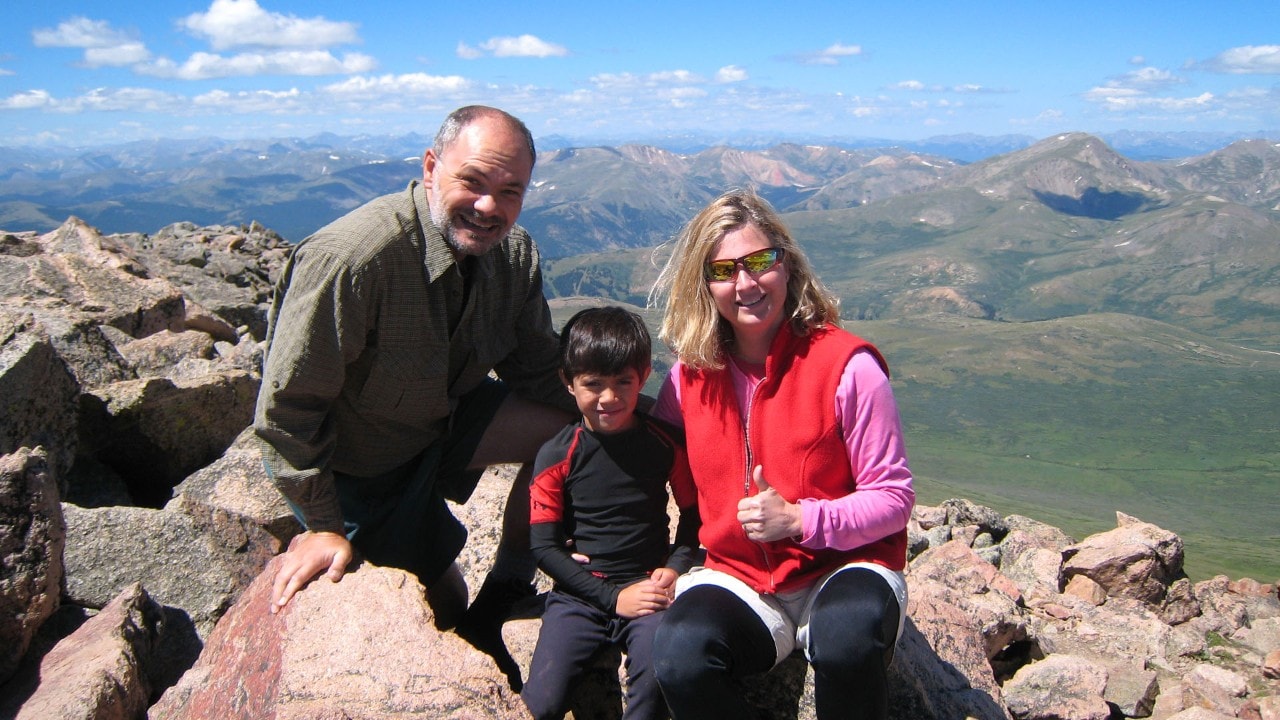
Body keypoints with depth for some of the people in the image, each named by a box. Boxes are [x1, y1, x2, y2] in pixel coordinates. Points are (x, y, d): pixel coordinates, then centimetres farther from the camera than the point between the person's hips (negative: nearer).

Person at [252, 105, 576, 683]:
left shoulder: (515, 254, -13)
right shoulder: (349, 258, -34)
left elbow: (535, 370, -2)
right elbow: (287, 405, -26)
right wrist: (323, 528, -19)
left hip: (443, 417, 6)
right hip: (352, 462, -5)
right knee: (443, 604, 3)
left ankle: (501, 595, 3)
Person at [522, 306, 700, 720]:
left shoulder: (665, 445, 1)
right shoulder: (556, 456, -2)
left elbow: (693, 512, 11)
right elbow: (544, 546, -2)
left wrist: (676, 567, -8)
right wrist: (612, 597, -9)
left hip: (648, 586, 0)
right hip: (580, 593, 0)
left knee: (654, 687, -28)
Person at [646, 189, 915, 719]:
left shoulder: (846, 365, -12)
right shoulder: (691, 374, 0)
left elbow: (893, 496, -8)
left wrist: (800, 519, -22)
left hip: (845, 566, -2)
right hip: (737, 576, 2)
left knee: (847, 640, -36)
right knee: (678, 659, -29)